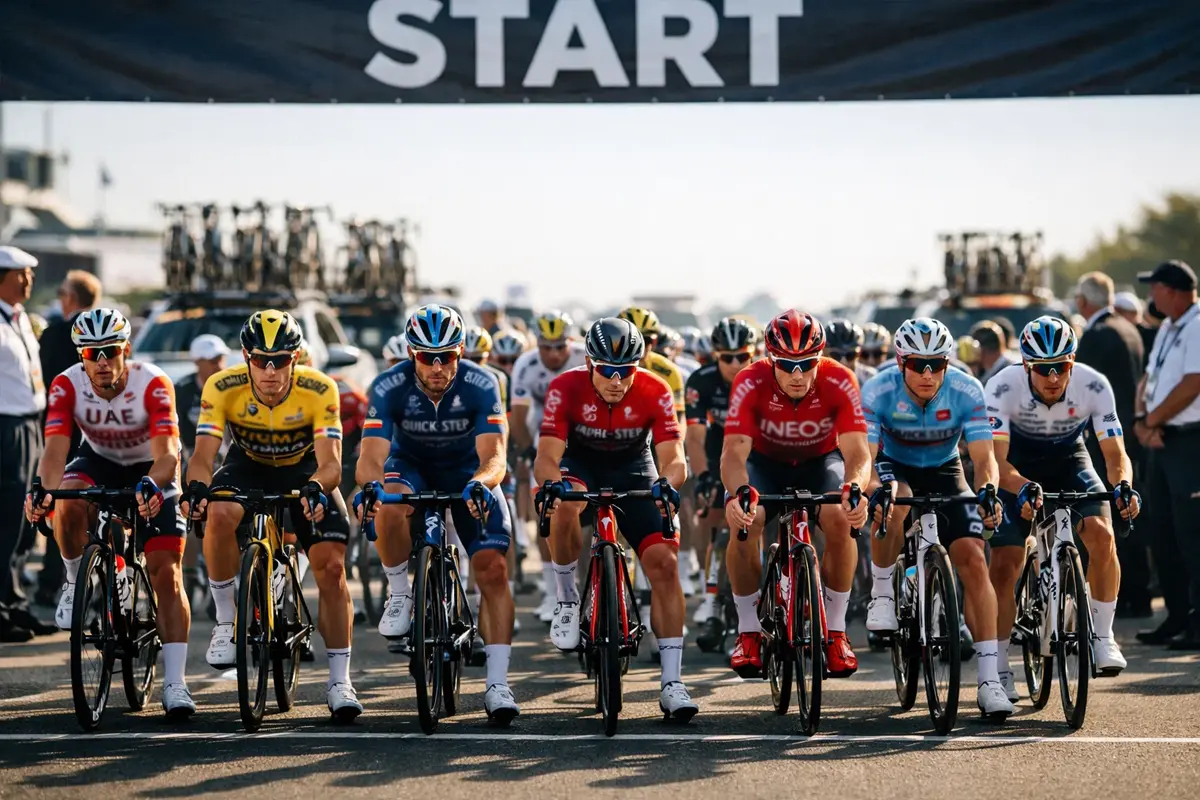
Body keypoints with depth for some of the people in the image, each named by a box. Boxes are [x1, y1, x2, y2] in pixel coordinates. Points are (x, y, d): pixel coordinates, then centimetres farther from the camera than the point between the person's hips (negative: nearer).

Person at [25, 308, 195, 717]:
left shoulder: (152, 384, -30)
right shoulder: (67, 387, -23)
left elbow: (167, 453, -38)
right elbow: (56, 449, -32)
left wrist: (151, 485, -59)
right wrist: (45, 488, -52)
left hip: (151, 470, -2)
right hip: (100, 463, 2)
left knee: (167, 574, -13)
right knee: (68, 504, -34)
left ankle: (175, 684, -10)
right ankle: (77, 583, -6)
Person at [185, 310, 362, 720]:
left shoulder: (319, 390, -28)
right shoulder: (222, 388, -26)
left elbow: (330, 461, -34)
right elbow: (203, 454, -31)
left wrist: (317, 487, -57)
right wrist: (197, 485, -54)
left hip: (303, 471, 0)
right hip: (247, 467, 0)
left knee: (332, 565, -15)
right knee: (220, 513, -34)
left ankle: (339, 681, -4)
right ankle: (226, 620, -15)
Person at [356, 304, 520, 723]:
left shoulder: (480, 385, -26)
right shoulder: (389, 387, -25)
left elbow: (493, 456, -33)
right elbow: (372, 456, -32)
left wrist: (481, 483, -56)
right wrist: (371, 484, -55)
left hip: (467, 472, 0)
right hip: (410, 466, 0)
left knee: (493, 568, -17)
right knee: (390, 508, -37)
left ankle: (497, 684, -14)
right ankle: (399, 595, -10)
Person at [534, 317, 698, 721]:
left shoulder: (655, 392, -23)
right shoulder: (566, 388, -24)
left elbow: (674, 458, -27)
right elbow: (547, 457, -29)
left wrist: (666, 483, -50)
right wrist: (551, 483, -52)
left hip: (633, 472, 1)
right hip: (580, 465, -1)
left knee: (664, 563, -16)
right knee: (564, 503, -38)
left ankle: (672, 683, -13)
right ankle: (567, 599, -13)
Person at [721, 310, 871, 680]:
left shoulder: (839, 382, -27)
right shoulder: (750, 383, -29)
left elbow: (856, 451, -33)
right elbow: (734, 451, -36)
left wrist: (853, 488, -56)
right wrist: (737, 493, -58)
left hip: (821, 460, 0)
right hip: (765, 461, 0)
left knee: (840, 518, -31)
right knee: (744, 521, -31)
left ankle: (835, 631, -15)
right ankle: (748, 632, -14)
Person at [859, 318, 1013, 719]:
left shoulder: (967, 391, -23)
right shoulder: (878, 391, -26)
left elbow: (983, 456, -24)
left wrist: (987, 490, -46)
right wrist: (877, 488, -51)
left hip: (944, 472, 1)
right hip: (895, 467, -1)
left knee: (973, 558, -17)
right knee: (895, 504, -39)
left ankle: (989, 680, -17)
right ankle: (882, 593, -12)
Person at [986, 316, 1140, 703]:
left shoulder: (1094, 385, -26)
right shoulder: (1004, 387, -30)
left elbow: (1115, 452, -25)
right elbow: (997, 460, -34)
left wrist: (1123, 485, -47)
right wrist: (1024, 490, -54)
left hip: (1069, 461, 1)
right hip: (1018, 470, -1)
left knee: (1102, 533, -25)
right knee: (1004, 564, -13)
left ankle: (1103, 635, -8)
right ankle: (999, 668, 0)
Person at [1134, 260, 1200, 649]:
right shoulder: (1167, 329, 16)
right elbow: (1149, 379, 16)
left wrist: (1151, 421, -11)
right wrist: (1142, 420, -2)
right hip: (1164, 442, 10)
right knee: (1165, 533, 13)